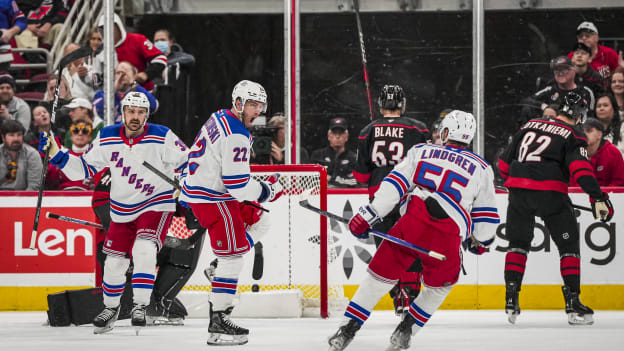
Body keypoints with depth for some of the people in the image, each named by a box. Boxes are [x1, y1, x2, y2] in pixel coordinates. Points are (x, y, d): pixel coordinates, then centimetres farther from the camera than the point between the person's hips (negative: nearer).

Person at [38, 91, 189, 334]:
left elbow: (186, 163, -8)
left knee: (144, 250, -26)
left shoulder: (162, 137, -17)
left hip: (156, 204, -4)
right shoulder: (107, 139, -6)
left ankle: (140, 306, -19)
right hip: (122, 209, 4)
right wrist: (56, 154, -7)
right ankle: (111, 308, 31)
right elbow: (85, 168, 3)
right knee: (115, 261, 8)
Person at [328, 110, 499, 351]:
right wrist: (480, 241, 37)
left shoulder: (421, 151, 18)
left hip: (411, 225, 0)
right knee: (439, 285, 27)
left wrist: (369, 215, 4)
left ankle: (347, 330, 9)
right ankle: (405, 331, 20)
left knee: (379, 277, 15)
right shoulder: (481, 169, 19)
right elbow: (487, 216, 19)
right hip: (446, 240, 0)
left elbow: (394, 185, 6)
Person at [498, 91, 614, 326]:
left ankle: (511, 299, 9)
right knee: (569, 245, 8)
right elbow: (581, 169, -12)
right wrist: (598, 198, -18)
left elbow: (504, 163, 22)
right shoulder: (573, 135, 5)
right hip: (550, 191, -4)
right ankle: (572, 302, 1)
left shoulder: (530, 126, 19)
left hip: (518, 190, 4)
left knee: (518, 243, 19)